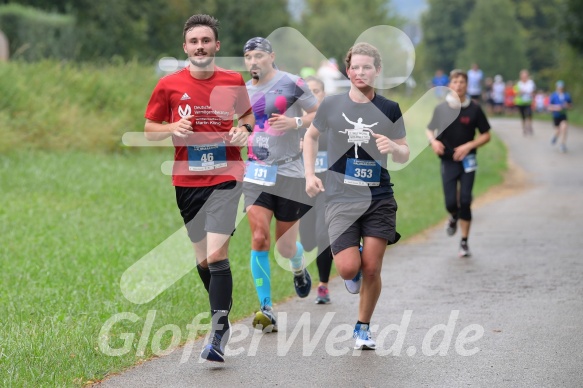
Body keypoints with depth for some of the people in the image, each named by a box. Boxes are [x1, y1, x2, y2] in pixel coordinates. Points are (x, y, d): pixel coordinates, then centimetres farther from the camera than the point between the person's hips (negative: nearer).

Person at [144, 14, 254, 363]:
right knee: (202, 258, 11)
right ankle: (223, 317, 32)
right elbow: (150, 129, 7)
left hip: (225, 177, -2)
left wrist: (244, 131, -4)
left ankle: (219, 333, -13)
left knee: (217, 255, -15)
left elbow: (247, 115, 19)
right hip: (187, 180, 2)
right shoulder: (169, 85, 0)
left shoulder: (233, 81, 1)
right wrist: (173, 129, -13)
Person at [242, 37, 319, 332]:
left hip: (289, 172, -3)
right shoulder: (244, 91, 9)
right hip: (256, 173, 3)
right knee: (259, 238, -13)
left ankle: (299, 267, 43)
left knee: (285, 247, 5)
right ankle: (266, 309, -10)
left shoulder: (291, 84, -6)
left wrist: (295, 122, -18)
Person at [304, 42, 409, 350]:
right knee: (349, 268, -14)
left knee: (372, 269, -3)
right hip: (341, 199, -1)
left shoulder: (389, 110, 2)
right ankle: (354, 273, 25)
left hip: (379, 199, 1)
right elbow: (311, 136, 17)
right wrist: (310, 174, 6)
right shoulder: (332, 105, 1)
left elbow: (404, 156, 8)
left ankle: (363, 327, 18)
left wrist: (393, 147, -16)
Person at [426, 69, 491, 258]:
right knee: (451, 202, -7)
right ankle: (454, 217, 31)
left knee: (465, 201, -6)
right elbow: (429, 130, 12)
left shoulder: (474, 109, -3)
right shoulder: (441, 108, 0)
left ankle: (464, 242, 7)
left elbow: (486, 135, 3)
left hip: (467, 161, -1)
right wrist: (433, 141, -10)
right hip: (448, 161, 1)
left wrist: (468, 146, -12)